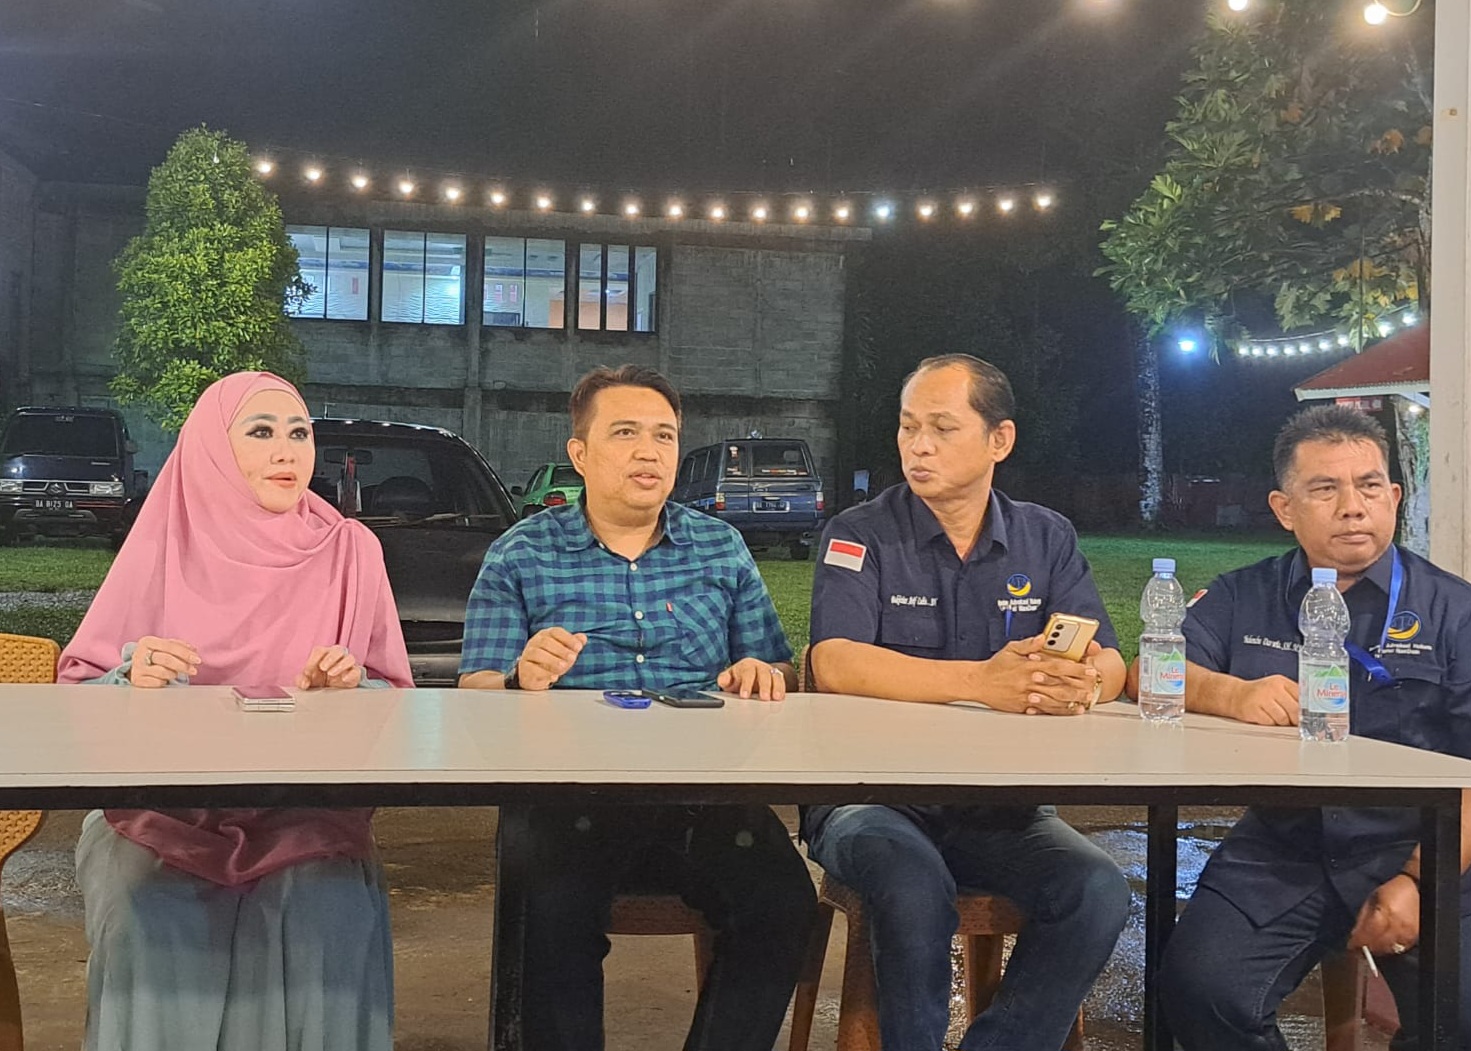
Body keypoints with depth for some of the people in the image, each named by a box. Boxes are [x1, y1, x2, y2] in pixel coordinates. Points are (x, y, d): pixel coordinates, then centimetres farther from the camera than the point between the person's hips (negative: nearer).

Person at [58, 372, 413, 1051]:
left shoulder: (349, 549, 4)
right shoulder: (163, 544, 3)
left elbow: (392, 696, 5)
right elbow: (76, 689, 3)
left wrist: (345, 688, -17)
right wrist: (132, 679, -19)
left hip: (305, 813, 0)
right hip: (162, 809, 0)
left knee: (327, 917, -28)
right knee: (144, 916, -28)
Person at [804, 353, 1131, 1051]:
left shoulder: (1047, 539, 11)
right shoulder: (861, 536, -1)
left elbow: (1108, 664, 2)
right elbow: (835, 664, -17)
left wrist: (1081, 682, -25)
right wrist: (984, 681, -29)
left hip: (1000, 805, 3)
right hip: (870, 793, -3)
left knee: (1098, 893, -22)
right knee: (916, 890, -33)